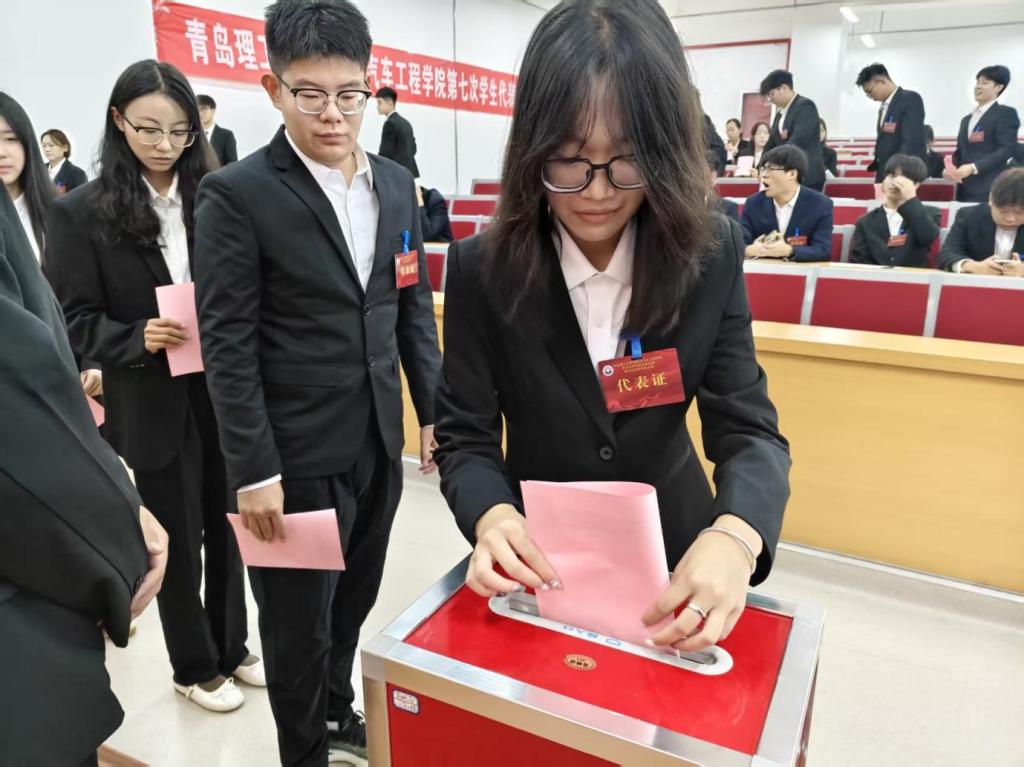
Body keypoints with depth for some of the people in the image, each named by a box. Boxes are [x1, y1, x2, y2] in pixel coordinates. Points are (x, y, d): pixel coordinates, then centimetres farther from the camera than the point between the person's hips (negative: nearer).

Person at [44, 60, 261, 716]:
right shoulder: (82, 212, -4)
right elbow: (73, 320, -5)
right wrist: (137, 340, -21)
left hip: (225, 395, 2)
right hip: (154, 407, -2)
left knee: (227, 529, 16)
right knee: (177, 542, 12)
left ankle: (232, 647, 39)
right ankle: (196, 667, 35)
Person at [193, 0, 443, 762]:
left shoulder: (396, 183, 5)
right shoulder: (237, 194, -12)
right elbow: (228, 345, -13)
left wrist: (435, 409, 9)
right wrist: (254, 470, -15)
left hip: (379, 443, 6)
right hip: (298, 457, -5)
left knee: (354, 600, 22)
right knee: (299, 622, 13)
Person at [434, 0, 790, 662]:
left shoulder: (711, 255, -15)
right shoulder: (483, 268, -17)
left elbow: (748, 427, -16)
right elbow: (465, 437, -14)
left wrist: (735, 535, -37)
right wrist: (491, 516, -36)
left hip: (674, 548, 1)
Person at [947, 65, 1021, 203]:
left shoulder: (1006, 113, 1)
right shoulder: (966, 119, 24)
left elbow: (1007, 149, -10)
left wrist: (973, 167, -20)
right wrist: (952, 167, -2)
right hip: (965, 190, 6)